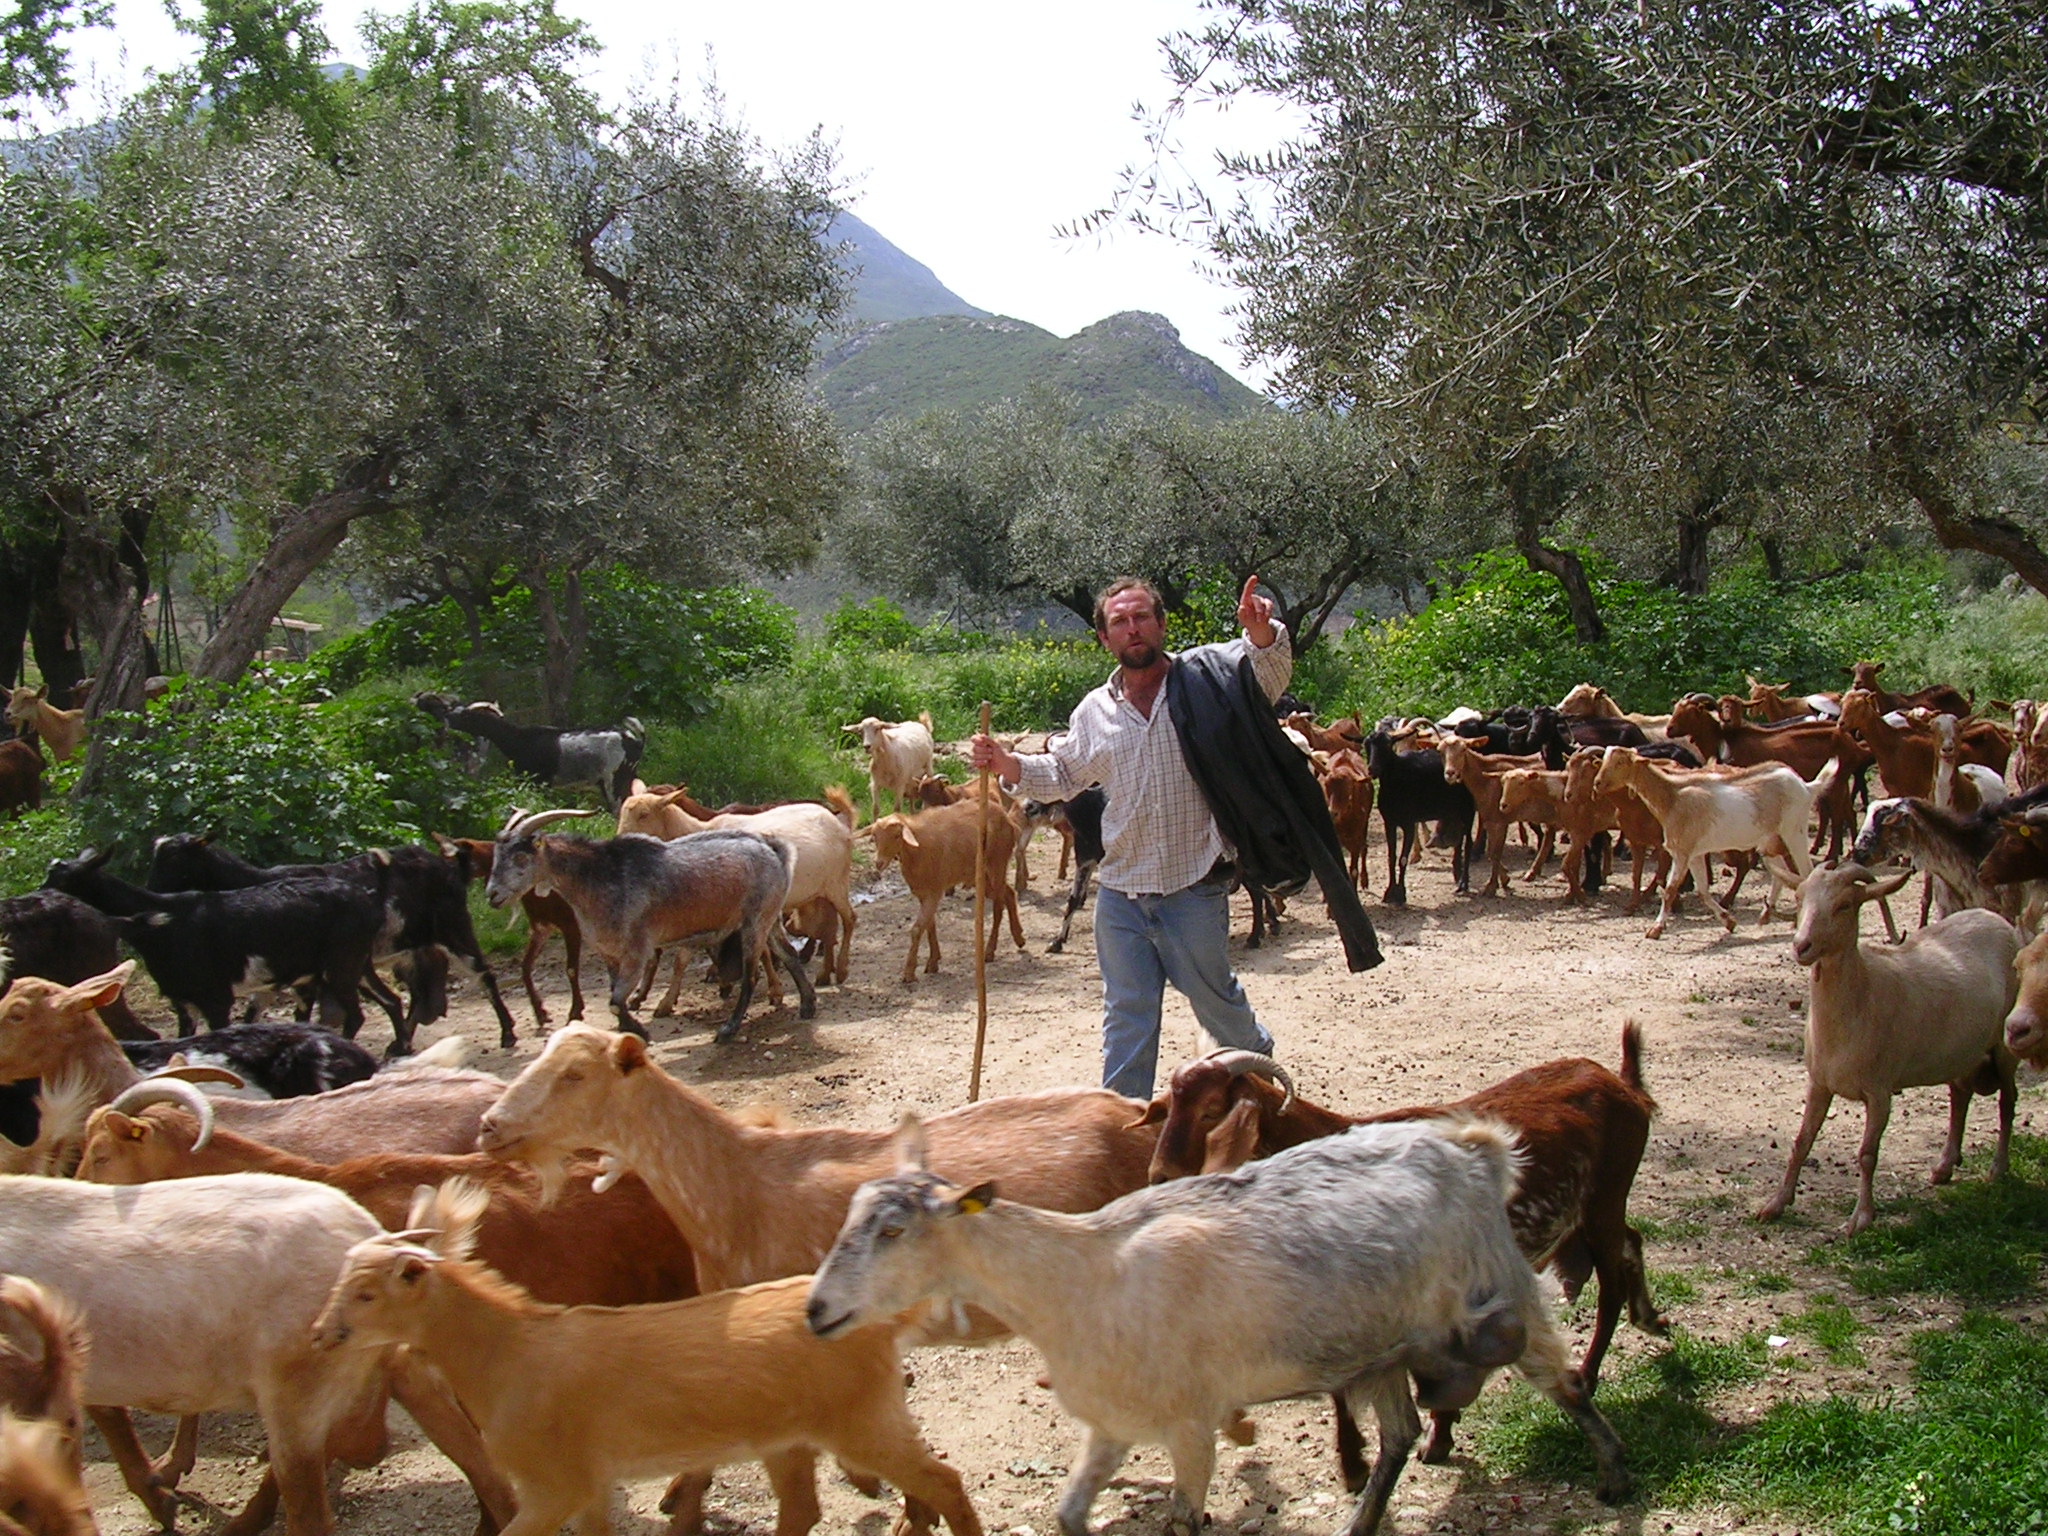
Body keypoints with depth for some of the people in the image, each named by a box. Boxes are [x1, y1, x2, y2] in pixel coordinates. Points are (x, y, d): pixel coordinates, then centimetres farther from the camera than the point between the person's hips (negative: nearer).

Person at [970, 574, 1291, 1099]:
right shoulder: (1094, 711, 8)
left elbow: (1269, 673, -19)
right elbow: (1062, 775, 20)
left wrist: (1260, 630, -40)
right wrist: (1004, 763, 3)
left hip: (1194, 889, -3)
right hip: (1119, 893, 3)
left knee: (1214, 996, 15)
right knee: (1126, 1016, 10)